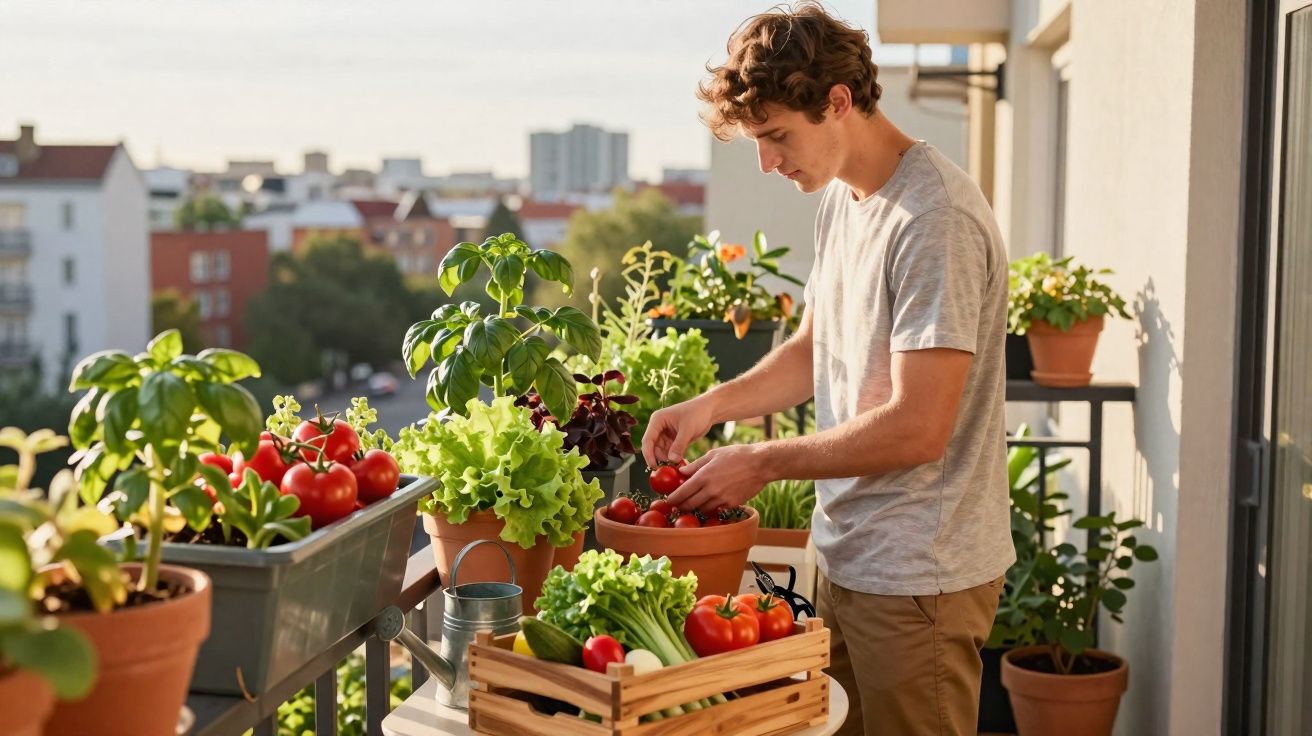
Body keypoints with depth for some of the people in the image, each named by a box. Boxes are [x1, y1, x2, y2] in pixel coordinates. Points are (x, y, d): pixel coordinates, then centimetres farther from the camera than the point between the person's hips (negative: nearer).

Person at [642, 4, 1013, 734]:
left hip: (920, 577, -8)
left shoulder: (935, 220, -21)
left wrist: (762, 463, -15)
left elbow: (918, 427, -23)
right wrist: (713, 405, 3)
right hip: (848, 557, 8)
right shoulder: (840, 199, 9)